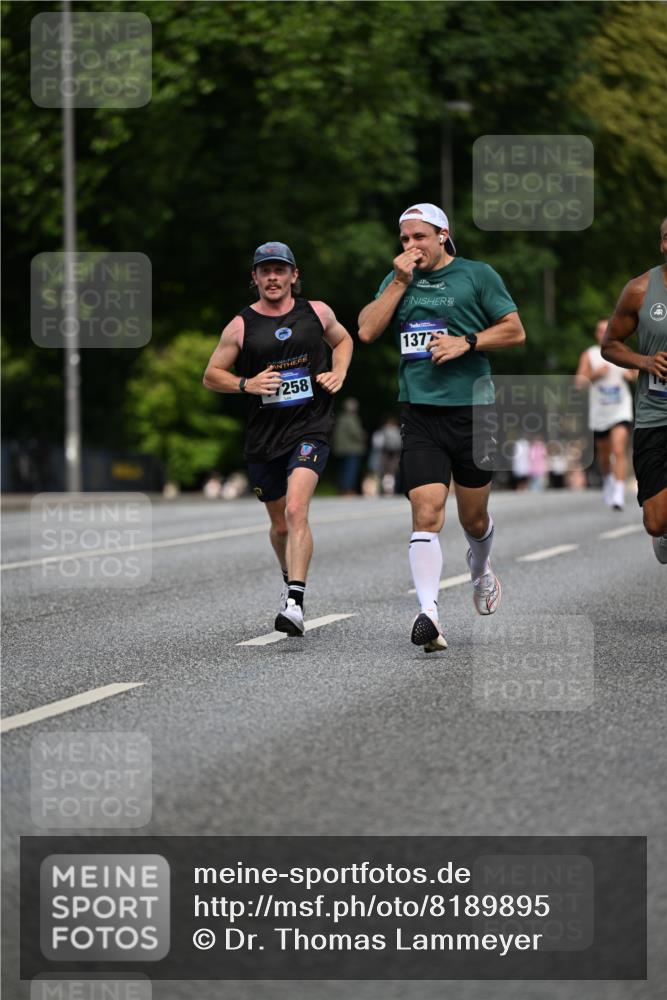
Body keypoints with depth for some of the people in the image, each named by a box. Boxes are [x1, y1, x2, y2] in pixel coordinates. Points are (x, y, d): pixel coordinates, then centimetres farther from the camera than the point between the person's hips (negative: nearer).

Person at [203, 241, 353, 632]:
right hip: (264, 435, 2)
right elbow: (211, 375, 8)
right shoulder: (241, 326, 1)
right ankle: (290, 578, 44)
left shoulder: (317, 313, 4)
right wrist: (247, 384, -10)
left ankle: (295, 603, -29)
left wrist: (339, 373, 6)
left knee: (296, 511, -22)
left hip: (310, 428, -2)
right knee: (280, 525, 13)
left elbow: (343, 340, 25)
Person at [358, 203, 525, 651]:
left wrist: (467, 342, -12)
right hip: (419, 413, 1)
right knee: (426, 513, -14)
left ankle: (481, 572, 43)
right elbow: (367, 331, 2)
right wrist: (400, 281, -4)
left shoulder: (477, 275, 2)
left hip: (472, 410, -1)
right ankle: (428, 613, -21)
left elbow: (515, 330, 1)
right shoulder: (398, 279, 12)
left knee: (474, 517, 11)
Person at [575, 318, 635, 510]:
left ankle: (619, 494, -23)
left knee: (619, 450, -19)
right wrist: (595, 374, -21)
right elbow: (579, 382, -5)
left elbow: (635, 374, 16)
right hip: (599, 413, 2)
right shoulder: (589, 355, 0)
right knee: (604, 455, 15)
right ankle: (608, 480, 46)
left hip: (621, 411, -2)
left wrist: (630, 376, -7)